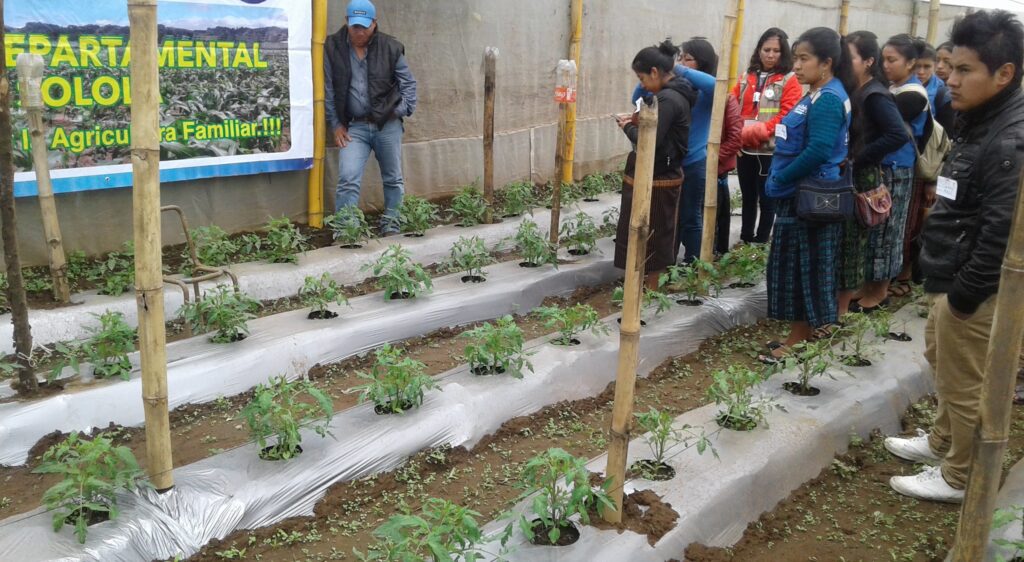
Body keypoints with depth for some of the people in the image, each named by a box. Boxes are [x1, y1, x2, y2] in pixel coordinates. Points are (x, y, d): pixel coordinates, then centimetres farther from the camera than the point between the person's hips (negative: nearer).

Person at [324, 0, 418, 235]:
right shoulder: (333, 48, -1)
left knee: (393, 179, 10)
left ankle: (391, 224, 25)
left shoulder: (390, 47, -1)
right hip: (353, 126, -1)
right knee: (348, 180, -11)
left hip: (388, 124, 1)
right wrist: (335, 125, -1)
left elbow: (408, 83, 7)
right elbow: (328, 90, 2)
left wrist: (403, 110, -5)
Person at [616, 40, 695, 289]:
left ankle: (651, 288, 11)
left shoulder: (667, 99, -21)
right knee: (656, 235, 16)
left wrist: (628, 127, -8)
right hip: (663, 175, 10)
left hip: (656, 179, -10)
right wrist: (637, 122, 5)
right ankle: (650, 284, 26)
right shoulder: (676, 94, 10)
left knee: (652, 235, 1)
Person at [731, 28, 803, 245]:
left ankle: (760, 243, 13)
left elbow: (787, 116, -13)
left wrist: (757, 131, -21)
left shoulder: (789, 81, -4)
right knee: (748, 198, 14)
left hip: (771, 151, -5)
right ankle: (745, 240, 23)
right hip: (745, 149, 5)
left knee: (766, 199, 4)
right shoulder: (746, 78, 12)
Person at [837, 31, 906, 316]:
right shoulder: (854, 92, 9)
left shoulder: (876, 96, -16)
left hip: (861, 178, -8)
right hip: (845, 176, 8)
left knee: (850, 242, 0)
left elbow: (898, 135, -28)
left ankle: (841, 309, 11)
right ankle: (836, 301, 25)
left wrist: (857, 160, -22)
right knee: (840, 240, 13)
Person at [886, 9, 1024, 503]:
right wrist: (944, 285, 17)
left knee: (964, 384, 4)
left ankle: (958, 477, 21)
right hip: (950, 279, 10)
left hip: (973, 290, -10)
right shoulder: (978, 123, 9)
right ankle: (942, 441, 43)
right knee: (943, 364, 24)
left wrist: (962, 296, -18)